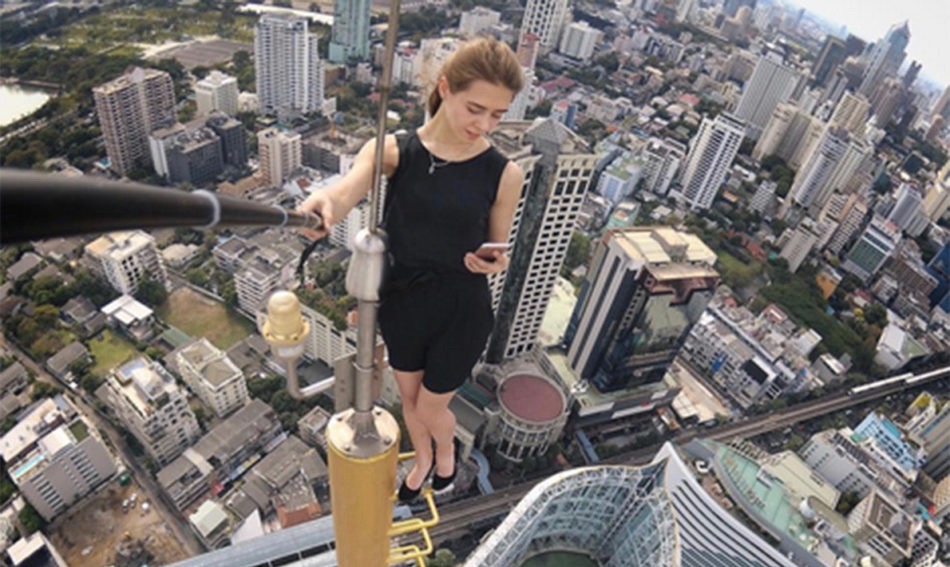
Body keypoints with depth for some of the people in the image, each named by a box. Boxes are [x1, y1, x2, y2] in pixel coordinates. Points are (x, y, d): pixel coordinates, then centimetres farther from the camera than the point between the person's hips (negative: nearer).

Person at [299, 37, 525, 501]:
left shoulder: (504, 174, -14)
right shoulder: (392, 151, -14)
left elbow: (496, 250, -1)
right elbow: (346, 192, -35)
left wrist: (494, 264, -25)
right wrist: (324, 204, -58)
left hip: (462, 312, -2)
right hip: (401, 302, 2)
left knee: (430, 410, 17)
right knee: (409, 398, 25)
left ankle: (447, 450, 57)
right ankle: (423, 460, 60)